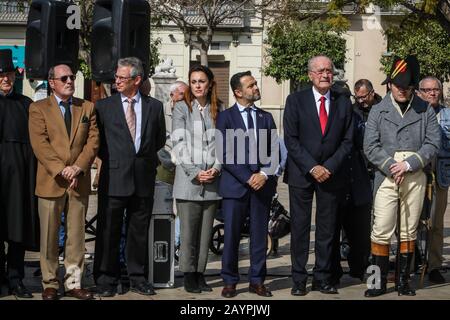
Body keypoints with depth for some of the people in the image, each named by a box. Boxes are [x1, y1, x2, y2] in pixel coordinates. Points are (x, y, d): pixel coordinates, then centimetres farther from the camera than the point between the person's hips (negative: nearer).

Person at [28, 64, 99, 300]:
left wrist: (78, 168, -10)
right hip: (50, 181, -2)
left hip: (79, 182, 3)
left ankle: (73, 283, 13)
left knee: (76, 235, 6)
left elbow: (93, 141, 4)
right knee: (49, 236, 2)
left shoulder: (87, 108, 12)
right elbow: (40, 144, -7)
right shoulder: (38, 109, 3)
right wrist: (61, 170, -16)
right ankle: (50, 284, 11)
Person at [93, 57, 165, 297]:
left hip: (143, 179, 2)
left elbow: (160, 140, 16)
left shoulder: (154, 106, 7)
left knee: (139, 232, 9)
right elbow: (97, 140, 8)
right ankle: (106, 280, 11)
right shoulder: (104, 106, 3)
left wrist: (144, 157, 9)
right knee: (108, 232, 2)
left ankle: (137, 278, 19)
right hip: (114, 178, -1)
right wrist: (110, 159, 2)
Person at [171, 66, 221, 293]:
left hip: (212, 181, 2)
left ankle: (200, 273, 13)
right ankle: (189, 275, 6)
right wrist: (195, 172, -10)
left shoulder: (218, 110, 10)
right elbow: (179, 143, -3)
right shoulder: (182, 108, 3)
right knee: (188, 230, -2)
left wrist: (216, 168, -7)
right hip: (188, 180, -2)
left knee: (206, 230, 6)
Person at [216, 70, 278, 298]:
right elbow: (225, 154, -5)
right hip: (235, 185, -3)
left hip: (262, 185, 3)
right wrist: (247, 178, -11)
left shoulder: (266, 117, 14)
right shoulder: (225, 117, 2)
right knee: (231, 235, 0)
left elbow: (275, 152, 10)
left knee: (260, 235, 5)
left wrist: (264, 174, -7)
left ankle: (257, 281, 13)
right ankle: (229, 281, 10)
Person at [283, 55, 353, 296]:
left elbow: (347, 141, 5)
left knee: (327, 228, 5)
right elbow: (291, 140, -5)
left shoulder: (343, 102, 7)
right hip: (301, 174, -2)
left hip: (331, 174, 2)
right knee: (299, 228, 1)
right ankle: (299, 280, 7)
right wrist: (312, 167, -12)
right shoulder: (295, 100, 1)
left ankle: (323, 278, 13)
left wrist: (329, 167, -8)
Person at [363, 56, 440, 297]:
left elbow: (432, 143, 0)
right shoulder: (378, 111, 4)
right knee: (382, 230, -5)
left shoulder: (425, 111, 5)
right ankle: (380, 281, 3)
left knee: (409, 231, 7)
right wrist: (391, 168, -11)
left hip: (415, 177, 1)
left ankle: (403, 281, 16)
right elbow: (370, 146, 0)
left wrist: (408, 165, -11)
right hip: (386, 177, -1)